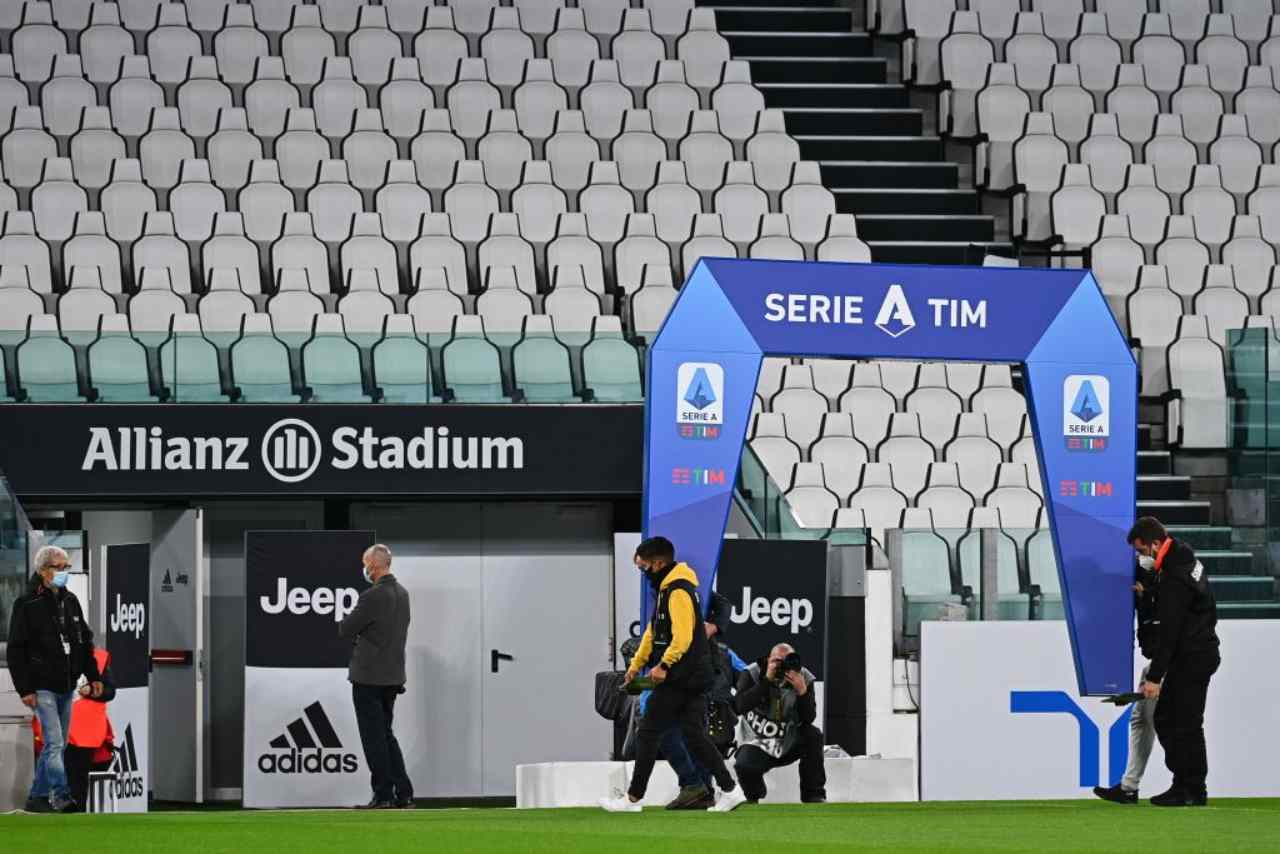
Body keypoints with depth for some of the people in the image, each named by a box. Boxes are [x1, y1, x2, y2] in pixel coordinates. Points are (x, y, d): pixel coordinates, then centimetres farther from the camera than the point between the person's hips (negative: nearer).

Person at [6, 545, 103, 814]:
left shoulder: (70, 601, 12)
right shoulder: (27, 605, -8)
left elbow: (85, 641, 21)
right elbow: (16, 650, -9)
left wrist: (93, 676, 15)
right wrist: (25, 688, -14)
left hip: (67, 687, 7)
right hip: (43, 688, -7)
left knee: (57, 745, 10)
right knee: (54, 743, -14)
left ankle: (37, 797, 19)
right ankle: (61, 797, -15)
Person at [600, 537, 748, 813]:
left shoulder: (678, 592, -15)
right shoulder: (666, 589, 18)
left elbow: (683, 637, -25)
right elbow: (653, 631, 25)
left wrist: (664, 665, -25)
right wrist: (636, 664, 23)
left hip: (678, 679, -10)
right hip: (695, 678, 10)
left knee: (648, 735, -3)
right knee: (695, 736, 8)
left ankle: (633, 799, 2)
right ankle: (730, 791, 3)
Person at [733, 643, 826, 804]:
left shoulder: (804, 678, -5)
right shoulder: (752, 674, -10)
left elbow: (809, 718, -13)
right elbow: (741, 706, -25)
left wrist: (802, 691, -30)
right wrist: (767, 680, -29)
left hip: (789, 744, 2)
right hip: (758, 743, -2)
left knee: (813, 735, -26)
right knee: (743, 765, -31)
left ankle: (814, 795, -12)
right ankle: (754, 794, 7)